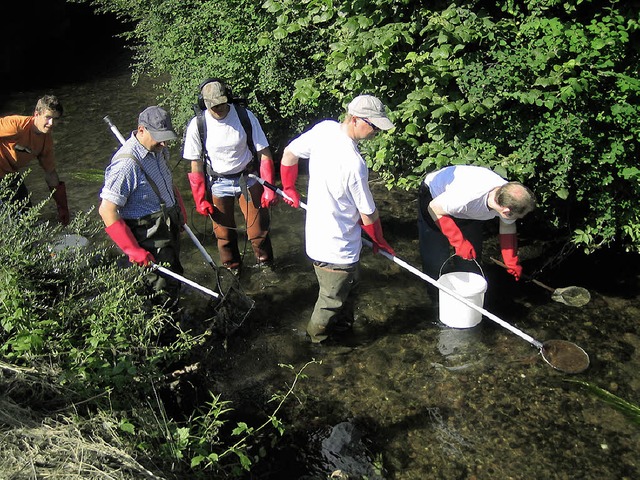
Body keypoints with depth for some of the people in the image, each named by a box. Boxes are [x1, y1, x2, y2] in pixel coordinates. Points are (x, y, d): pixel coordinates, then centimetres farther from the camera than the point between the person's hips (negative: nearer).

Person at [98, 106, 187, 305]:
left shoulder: (159, 149, 0)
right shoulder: (127, 163, -27)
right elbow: (107, 211, -27)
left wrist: (179, 209, 17)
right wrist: (133, 250, -27)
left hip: (169, 228, 9)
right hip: (149, 238, -9)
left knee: (173, 278, 23)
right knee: (164, 293, -4)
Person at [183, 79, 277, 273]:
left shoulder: (245, 116, -14)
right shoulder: (197, 125, -12)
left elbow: (264, 154, -7)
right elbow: (196, 165, -3)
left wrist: (269, 188, -11)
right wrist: (200, 200, -2)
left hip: (247, 179, 0)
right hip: (218, 183, 1)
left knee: (258, 228, 2)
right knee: (224, 232, 10)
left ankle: (265, 264, 28)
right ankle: (231, 269, 34)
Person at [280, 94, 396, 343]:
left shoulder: (324, 128, -9)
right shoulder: (354, 163, -31)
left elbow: (289, 154, 5)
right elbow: (368, 214, -17)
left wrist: (289, 188, 22)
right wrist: (379, 241, 2)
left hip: (317, 233, 8)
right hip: (337, 248, -8)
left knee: (350, 282, 30)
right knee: (333, 299, 17)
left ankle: (343, 323, 51)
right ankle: (317, 337, 40)